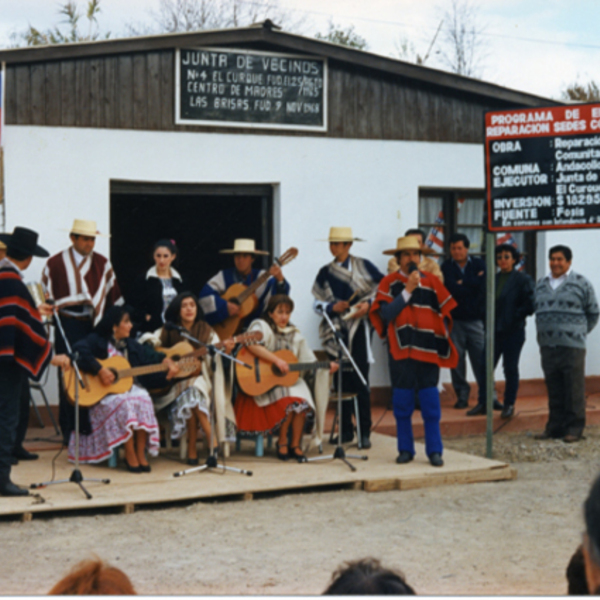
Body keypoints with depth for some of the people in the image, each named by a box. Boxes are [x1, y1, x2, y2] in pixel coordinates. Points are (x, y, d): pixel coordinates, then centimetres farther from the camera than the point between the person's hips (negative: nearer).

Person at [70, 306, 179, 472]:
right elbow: (79, 351, -23)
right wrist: (100, 370, -29)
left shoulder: (130, 345, 17)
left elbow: (150, 355, 15)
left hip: (125, 387, 5)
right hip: (101, 393, -5)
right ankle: (130, 456, -26)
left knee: (143, 399, -28)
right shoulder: (97, 341, -5)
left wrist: (166, 361, -5)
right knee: (124, 403, -36)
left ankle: (140, 454, -24)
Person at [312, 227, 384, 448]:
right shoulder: (325, 272, 9)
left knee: (360, 382, -6)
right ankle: (346, 430, 15)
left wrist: (368, 304, -14)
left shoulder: (364, 267, 0)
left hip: (359, 328, -3)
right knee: (341, 382, 5)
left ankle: (364, 432, 0)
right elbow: (317, 303, 9)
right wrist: (333, 307, -10)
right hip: (336, 331, 3)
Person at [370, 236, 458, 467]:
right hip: (401, 351, -1)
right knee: (402, 404, 3)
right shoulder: (389, 283, 2)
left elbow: (445, 315, 10)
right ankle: (405, 450, 12)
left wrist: (441, 340, 0)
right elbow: (386, 313, -11)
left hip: (428, 352, 1)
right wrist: (408, 290, -14)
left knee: (431, 404, -1)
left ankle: (434, 450, 4)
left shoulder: (432, 282, 8)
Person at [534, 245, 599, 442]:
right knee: (554, 389, 9)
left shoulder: (580, 283, 0)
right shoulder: (541, 285, 15)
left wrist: (580, 332, 3)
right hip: (547, 345, 5)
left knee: (574, 389, -4)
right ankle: (555, 426, 16)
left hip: (572, 346, -5)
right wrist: (545, 332, 11)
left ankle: (574, 428, 2)